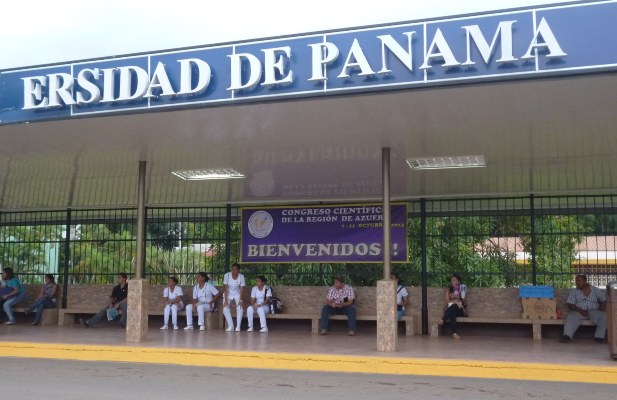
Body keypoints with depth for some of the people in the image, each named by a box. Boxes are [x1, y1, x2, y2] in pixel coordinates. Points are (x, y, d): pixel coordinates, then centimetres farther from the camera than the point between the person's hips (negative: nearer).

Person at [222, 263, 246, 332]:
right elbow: (226, 288, -18)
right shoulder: (227, 275, -20)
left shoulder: (241, 276, -17)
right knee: (225, 309, -21)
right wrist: (226, 300, -22)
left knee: (240, 308, -22)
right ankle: (230, 326, -7)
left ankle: (238, 326, -11)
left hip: (237, 294, 0)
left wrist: (240, 300, -22)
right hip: (228, 294, 0)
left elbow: (241, 289, -14)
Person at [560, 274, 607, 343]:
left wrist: (600, 311, -7)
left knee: (603, 316, -30)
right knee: (570, 316, -33)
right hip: (579, 312, -1)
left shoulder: (595, 290, 10)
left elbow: (603, 300, 10)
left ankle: (599, 337, -27)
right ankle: (567, 336, -48)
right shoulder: (573, 292, 8)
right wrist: (580, 310, -17)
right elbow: (570, 305, 1)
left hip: (593, 312, 1)